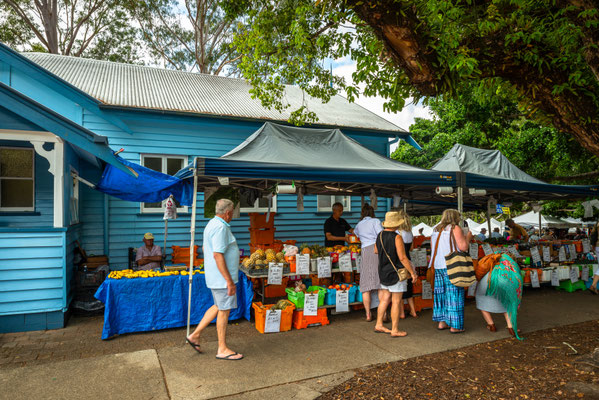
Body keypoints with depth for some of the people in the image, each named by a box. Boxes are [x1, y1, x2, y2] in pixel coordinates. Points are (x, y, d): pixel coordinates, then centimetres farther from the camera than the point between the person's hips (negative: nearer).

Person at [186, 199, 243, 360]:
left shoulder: (212, 224, 13)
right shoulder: (220, 227, -21)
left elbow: (205, 249, 22)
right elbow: (218, 256, -26)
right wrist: (230, 281, -24)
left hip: (214, 277, 10)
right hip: (222, 278, -10)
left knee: (219, 307, 21)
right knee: (224, 311, 1)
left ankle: (195, 335, 25)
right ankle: (222, 349, 14)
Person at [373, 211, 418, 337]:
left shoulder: (380, 235, 3)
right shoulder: (397, 237, -18)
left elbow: (376, 251, 18)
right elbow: (403, 258, -20)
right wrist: (412, 272, -11)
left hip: (383, 272, 7)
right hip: (396, 273, -7)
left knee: (385, 299, 16)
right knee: (396, 302, 1)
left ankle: (379, 325, 21)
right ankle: (395, 330, 8)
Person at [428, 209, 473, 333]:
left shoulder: (436, 230, 15)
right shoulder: (455, 228, -5)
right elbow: (463, 247, -11)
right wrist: (468, 238, 5)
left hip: (438, 266, 7)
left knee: (441, 293, 13)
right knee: (454, 295, 0)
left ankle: (441, 322, 19)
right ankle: (454, 326, 4)